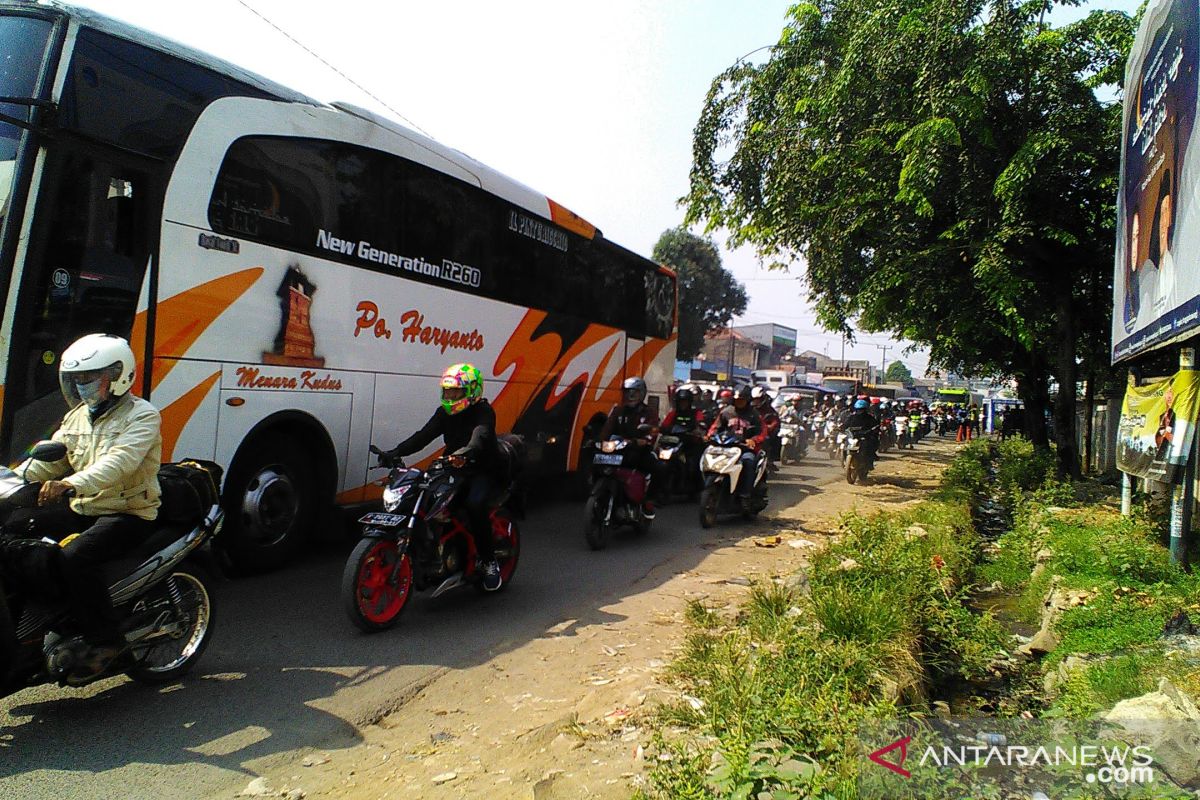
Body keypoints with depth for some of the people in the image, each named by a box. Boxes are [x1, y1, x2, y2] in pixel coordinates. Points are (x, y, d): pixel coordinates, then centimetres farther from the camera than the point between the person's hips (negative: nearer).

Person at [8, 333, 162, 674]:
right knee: (14, 526, -5)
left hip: (128, 514, -8)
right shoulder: (77, 416, 16)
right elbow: (49, 458, 10)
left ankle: (106, 639, -15)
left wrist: (70, 484, -41)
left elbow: (119, 462, -27)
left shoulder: (142, 416, -11)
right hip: (81, 510, 8)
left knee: (74, 556, -29)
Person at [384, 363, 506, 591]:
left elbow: (480, 435, -31)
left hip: (484, 471, -6)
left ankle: (489, 561, -16)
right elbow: (423, 436, -1)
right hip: (455, 470, 6)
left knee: (475, 504, -33)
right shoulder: (444, 412, 10)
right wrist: (396, 452, -17)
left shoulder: (483, 411, -10)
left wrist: (467, 451, -54)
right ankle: (435, 552, 2)